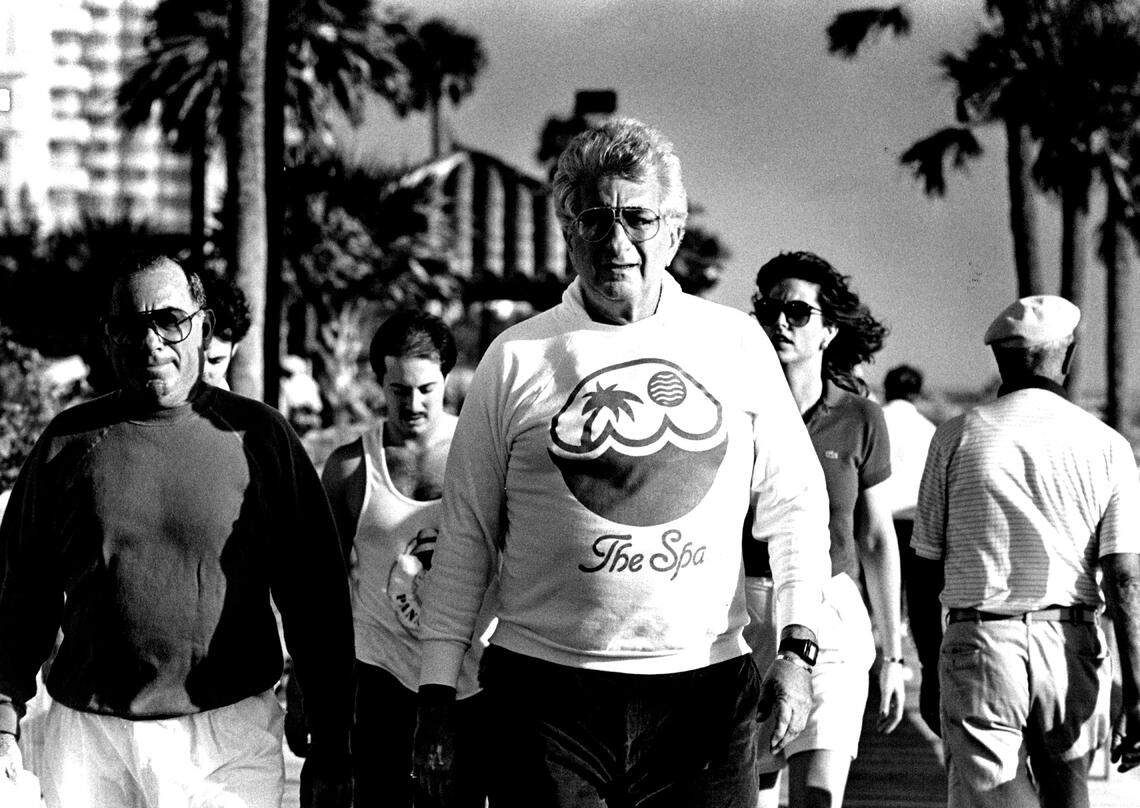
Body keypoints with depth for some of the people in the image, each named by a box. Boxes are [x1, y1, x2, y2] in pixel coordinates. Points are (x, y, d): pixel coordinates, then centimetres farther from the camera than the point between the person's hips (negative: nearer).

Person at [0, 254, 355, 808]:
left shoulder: (256, 436, 2)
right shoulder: (70, 440, 6)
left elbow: (314, 596, 2)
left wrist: (330, 749, 0)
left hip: (230, 743, -1)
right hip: (85, 740, 2)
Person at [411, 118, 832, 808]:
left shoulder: (737, 344, 6)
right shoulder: (517, 358, 4)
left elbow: (794, 506, 10)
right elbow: (466, 537, 6)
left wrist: (797, 647, -2)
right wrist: (437, 699, 2)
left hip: (706, 688, 1)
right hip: (546, 693, -1)